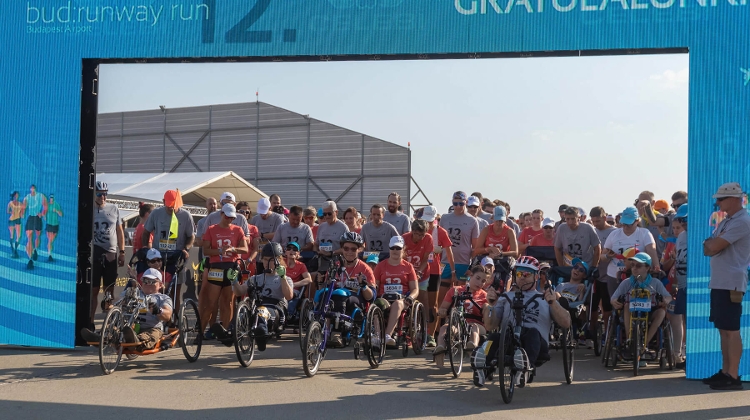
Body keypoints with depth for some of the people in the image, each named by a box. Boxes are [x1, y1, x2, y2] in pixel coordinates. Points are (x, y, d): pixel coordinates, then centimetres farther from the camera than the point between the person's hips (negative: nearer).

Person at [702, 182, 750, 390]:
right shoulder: (726, 222, 18)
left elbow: (714, 246, -19)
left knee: (731, 330, -7)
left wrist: (712, 242, 2)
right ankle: (725, 371, 18)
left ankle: (733, 376, -5)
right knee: (723, 330, 12)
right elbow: (708, 249, 15)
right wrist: (712, 243, -6)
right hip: (719, 282, 10)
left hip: (731, 284, -10)